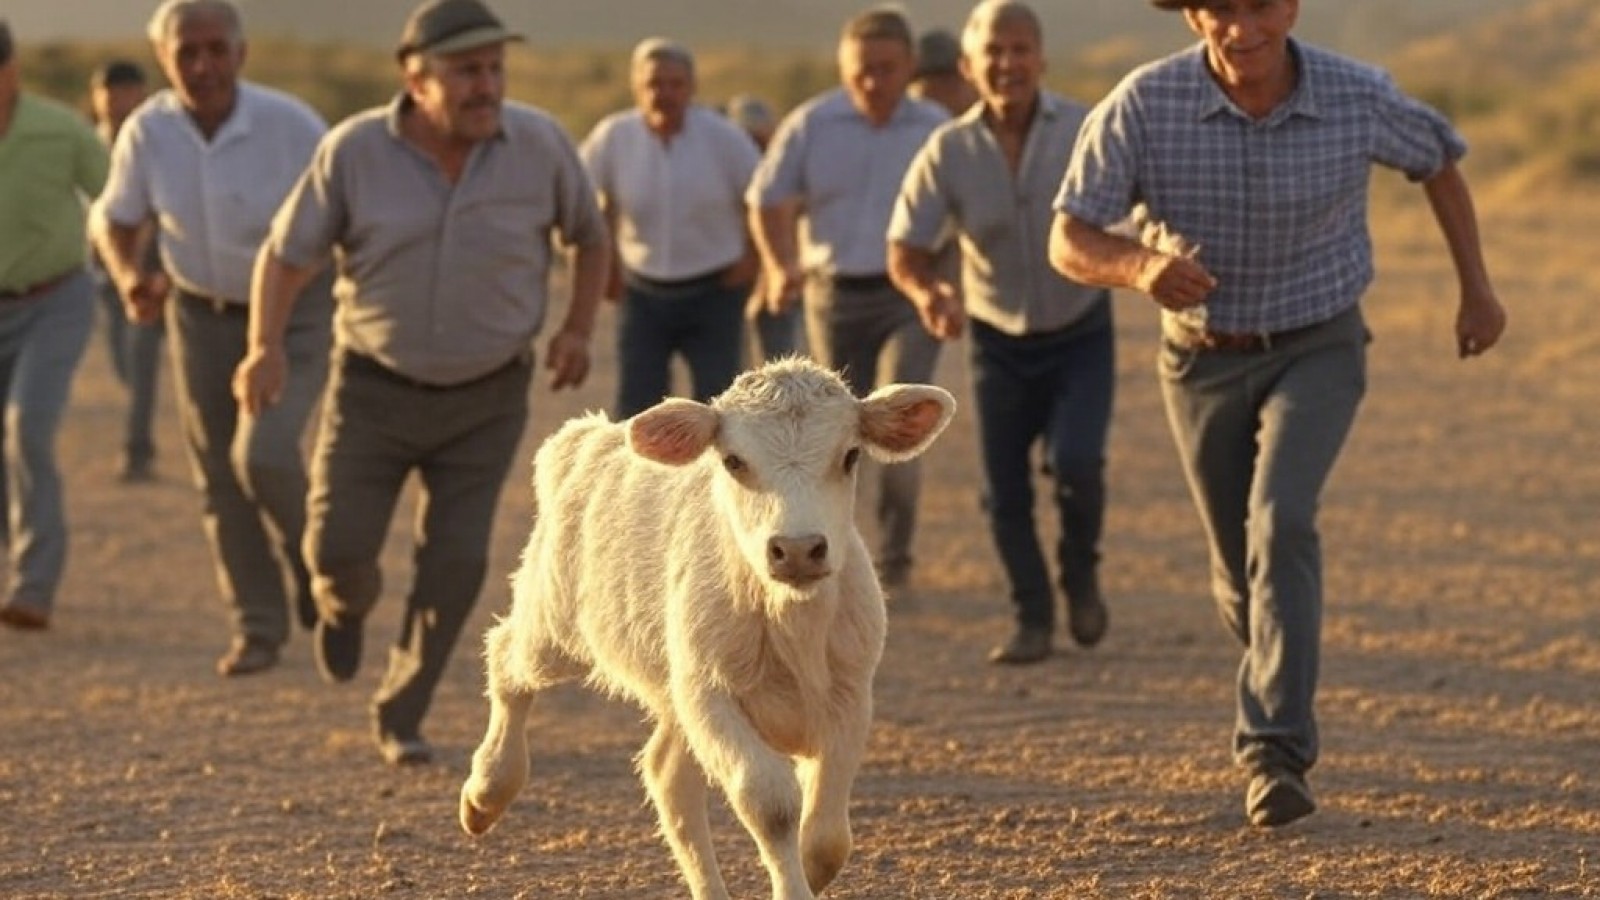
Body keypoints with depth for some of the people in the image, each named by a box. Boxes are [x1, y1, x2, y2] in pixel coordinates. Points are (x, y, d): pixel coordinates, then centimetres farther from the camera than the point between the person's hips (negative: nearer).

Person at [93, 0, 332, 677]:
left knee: (264, 454, -19)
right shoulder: (147, 131, -14)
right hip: (203, 315, 3)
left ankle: (313, 565, 10)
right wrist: (130, 278, -20)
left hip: (294, 313, -3)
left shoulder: (289, 125, -23)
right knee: (221, 480, 3)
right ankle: (256, 628, 17)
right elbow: (115, 222, 0)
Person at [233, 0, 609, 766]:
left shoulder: (540, 145, -11)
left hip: (487, 397, 1)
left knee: (455, 564, -7)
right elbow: (286, 251, -8)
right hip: (374, 386, 0)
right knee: (338, 548, -5)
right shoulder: (354, 151, -14)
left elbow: (589, 236, 7)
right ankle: (346, 606, 34)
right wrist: (265, 346, -24)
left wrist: (578, 329, -6)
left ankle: (400, 717, 13)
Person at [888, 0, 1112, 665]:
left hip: (1080, 335, -2)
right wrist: (928, 291, -30)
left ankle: (1081, 574, 10)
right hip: (999, 342, 2)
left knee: (1075, 461, -20)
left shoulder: (1085, 132, -16)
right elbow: (905, 250, -8)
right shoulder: (948, 152, -11)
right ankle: (1033, 620, 23)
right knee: (1004, 493, 2)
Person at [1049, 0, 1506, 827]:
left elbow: (1439, 157, 5)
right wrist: (1141, 267, -42)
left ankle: (1274, 752, -26)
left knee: (1280, 524, -26)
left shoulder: (1358, 97, -18)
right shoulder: (1143, 105, -21)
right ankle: (1278, 688, 46)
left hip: (1317, 350, -1)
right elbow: (1069, 242, -20)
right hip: (1204, 359, 2)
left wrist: (1476, 287, 8)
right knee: (1240, 572, 13)